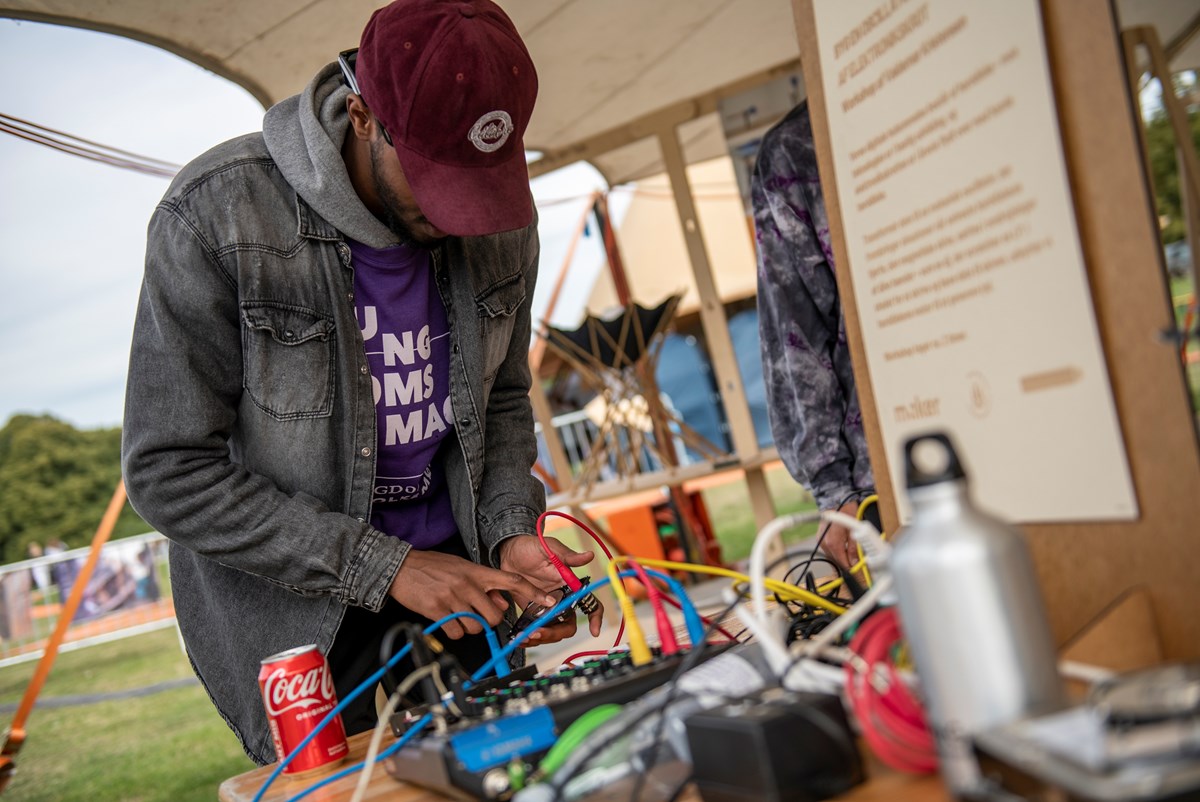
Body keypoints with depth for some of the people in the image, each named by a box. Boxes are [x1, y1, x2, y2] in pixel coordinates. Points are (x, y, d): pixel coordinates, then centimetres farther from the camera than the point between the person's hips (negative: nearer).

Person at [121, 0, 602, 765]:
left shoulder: (503, 221, -6)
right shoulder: (216, 216, -21)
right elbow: (170, 471, -18)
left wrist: (511, 532, -10)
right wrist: (383, 568, -21)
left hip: (454, 570, 4)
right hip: (294, 617, -4)